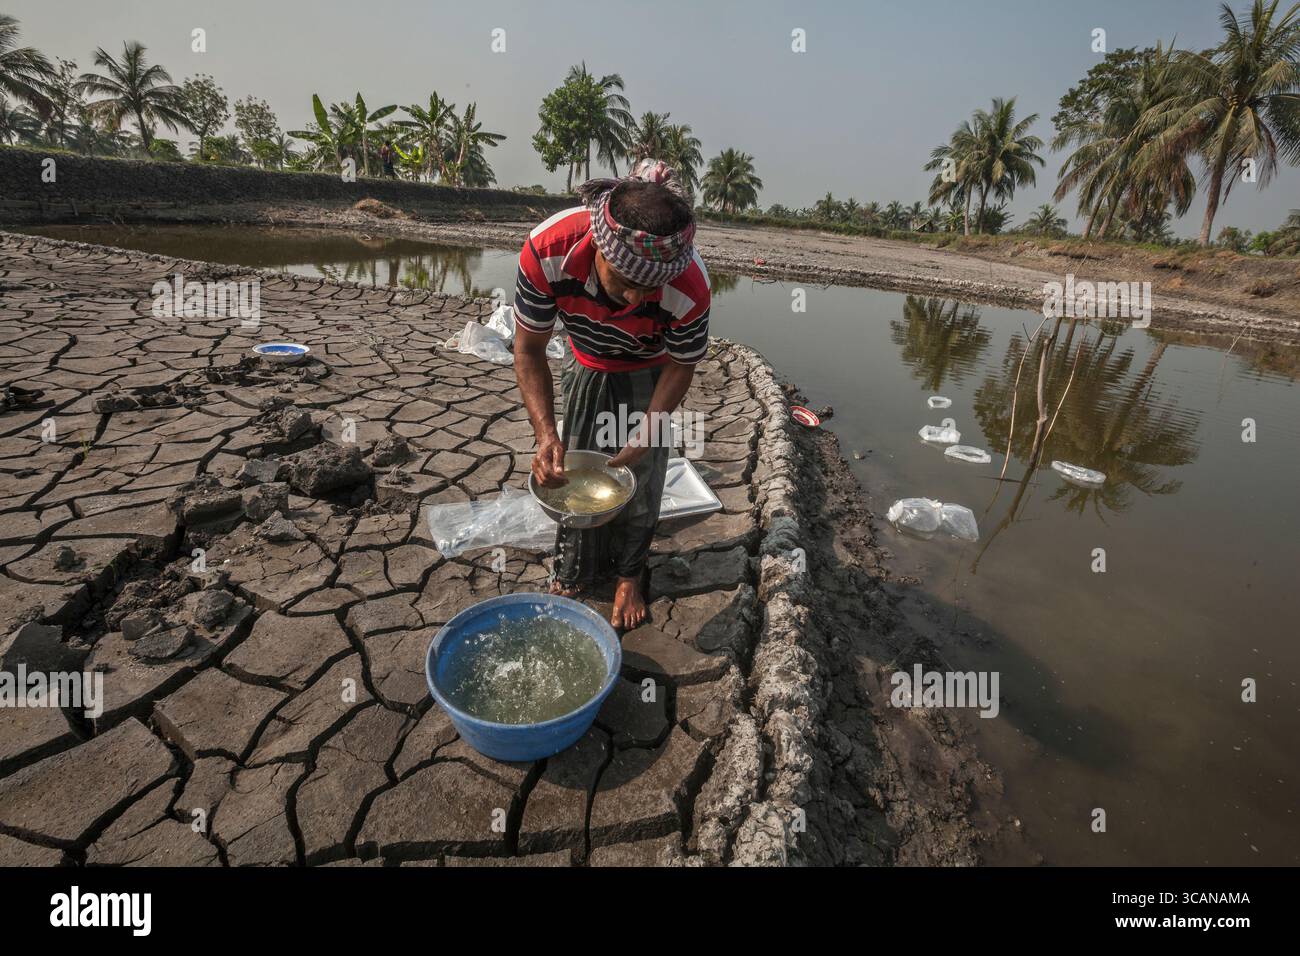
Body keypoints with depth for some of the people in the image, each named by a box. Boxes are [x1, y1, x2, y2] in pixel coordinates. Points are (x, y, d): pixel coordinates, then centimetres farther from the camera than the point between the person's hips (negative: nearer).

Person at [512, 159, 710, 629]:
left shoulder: (689, 288, -40)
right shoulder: (547, 250, -39)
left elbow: (679, 366, -20)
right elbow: (529, 348, -25)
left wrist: (644, 436, -28)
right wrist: (545, 433, -36)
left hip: (647, 373, -1)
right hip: (586, 365, 2)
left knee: (638, 474, 2)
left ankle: (630, 575, 28)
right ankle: (574, 573, 32)